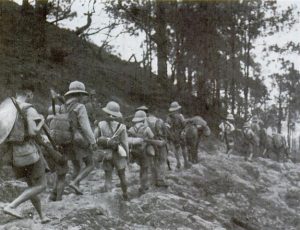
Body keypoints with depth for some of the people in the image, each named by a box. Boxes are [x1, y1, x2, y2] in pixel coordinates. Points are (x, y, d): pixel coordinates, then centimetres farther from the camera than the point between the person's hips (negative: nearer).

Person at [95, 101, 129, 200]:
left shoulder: (101, 124, -9)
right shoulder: (121, 127, -14)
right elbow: (125, 143, -9)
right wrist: (127, 155, 4)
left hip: (107, 155, 1)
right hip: (119, 155, 0)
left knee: (108, 179, 7)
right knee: (122, 176, 19)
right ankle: (125, 195, 36)